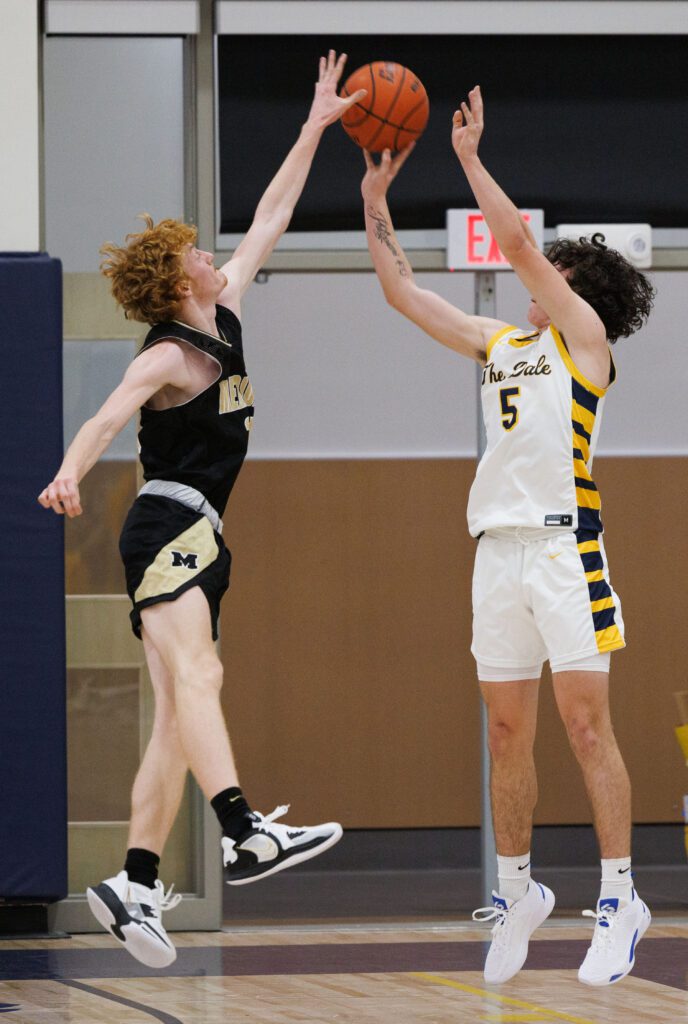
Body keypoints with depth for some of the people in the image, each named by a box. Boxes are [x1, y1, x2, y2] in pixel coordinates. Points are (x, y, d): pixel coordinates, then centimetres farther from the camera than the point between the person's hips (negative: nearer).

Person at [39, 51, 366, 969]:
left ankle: (136, 884, -1)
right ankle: (245, 833, -46)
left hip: (193, 534, 10)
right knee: (196, 676, -26)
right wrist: (70, 472, -46)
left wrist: (316, 128, 23)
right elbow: (107, 418, -26)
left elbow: (269, 220, 22)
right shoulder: (169, 359, -10)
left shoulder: (224, 321, 15)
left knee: (178, 716, 3)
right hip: (171, 523, -10)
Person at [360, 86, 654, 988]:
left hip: (564, 546, -6)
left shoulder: (583, 334, 3)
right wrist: (377, 200, 21)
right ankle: (517, 890, 16)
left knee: (586, 725, -8)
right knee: (507, 732, 7)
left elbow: (519, 243, -7)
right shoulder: (498, 342, 21)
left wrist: (470, 156, 0)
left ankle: (620, 900, -7)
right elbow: (402, 292, 25)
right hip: (498, 546, 6)